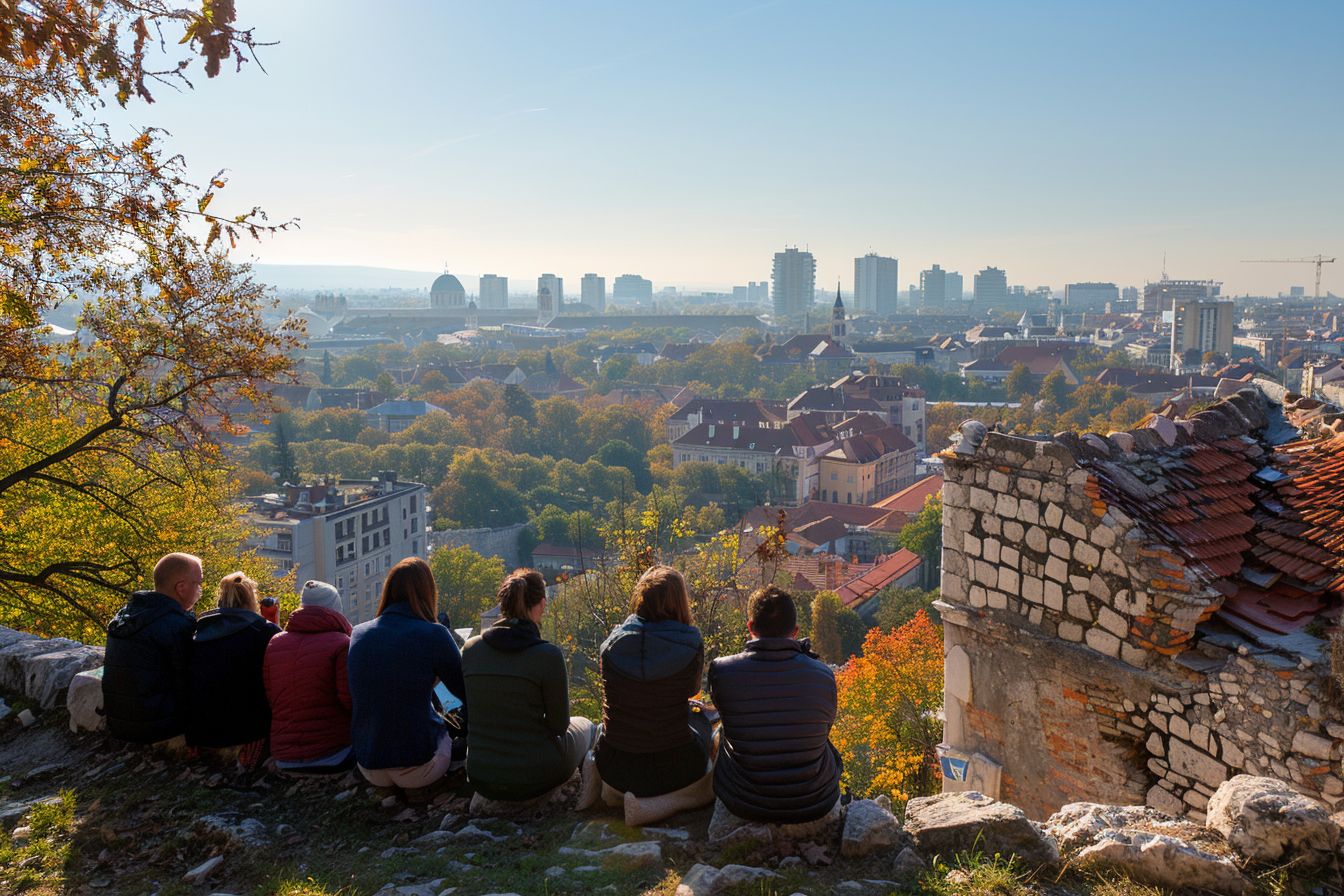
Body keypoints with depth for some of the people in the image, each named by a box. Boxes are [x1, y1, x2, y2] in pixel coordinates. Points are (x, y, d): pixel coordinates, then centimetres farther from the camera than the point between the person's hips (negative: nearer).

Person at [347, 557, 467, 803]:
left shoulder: (358, 634, 2)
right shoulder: (433, 635, -13)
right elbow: (466, 692, 0)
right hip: (416, 764, -6)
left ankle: (387, 786, 14)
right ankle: (420, 785, 7)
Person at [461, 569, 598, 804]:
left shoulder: (470, 648, -5)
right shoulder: (548, 655, -19)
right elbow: (559, 725, -8)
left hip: (480, 779, 3)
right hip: (534, 779, -3)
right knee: (584, 726, 29)